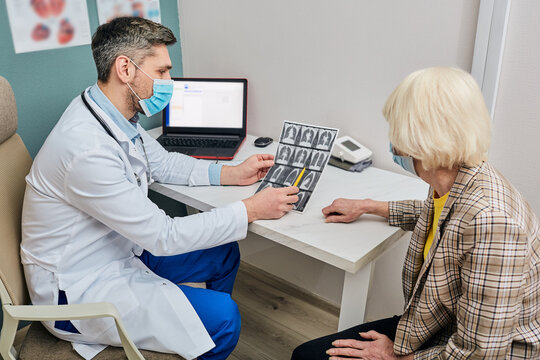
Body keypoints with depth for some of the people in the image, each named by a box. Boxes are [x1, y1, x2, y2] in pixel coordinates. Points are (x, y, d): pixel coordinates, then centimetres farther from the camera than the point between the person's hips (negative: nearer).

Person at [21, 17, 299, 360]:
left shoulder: (116, 115, -3)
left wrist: (233, 173, 1)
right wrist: (252, 209, -22)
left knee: (224, 252, 11)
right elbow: (163, 236, -29)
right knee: (222, 316, -19)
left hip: (122, 250, 9)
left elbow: (163, 163, 13)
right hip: (77, 289, -9)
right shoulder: (87, 148, -33)